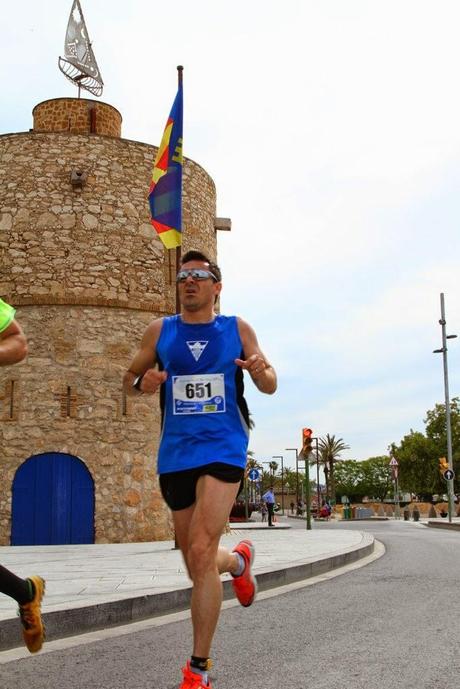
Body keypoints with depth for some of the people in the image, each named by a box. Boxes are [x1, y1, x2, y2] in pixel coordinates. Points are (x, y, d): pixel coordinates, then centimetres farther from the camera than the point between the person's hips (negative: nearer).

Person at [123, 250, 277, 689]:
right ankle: (238, 561, 50)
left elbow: (270, 386, 9)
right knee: (196, 563, 12)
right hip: (175, 454, 3)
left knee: (201, 554, -17)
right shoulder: (160, 331, 7)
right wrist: (141, 383, -11)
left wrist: (261, 371, -15)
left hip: (223, 449, -3)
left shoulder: (238, 330, 5)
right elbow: (128, 380, 13)